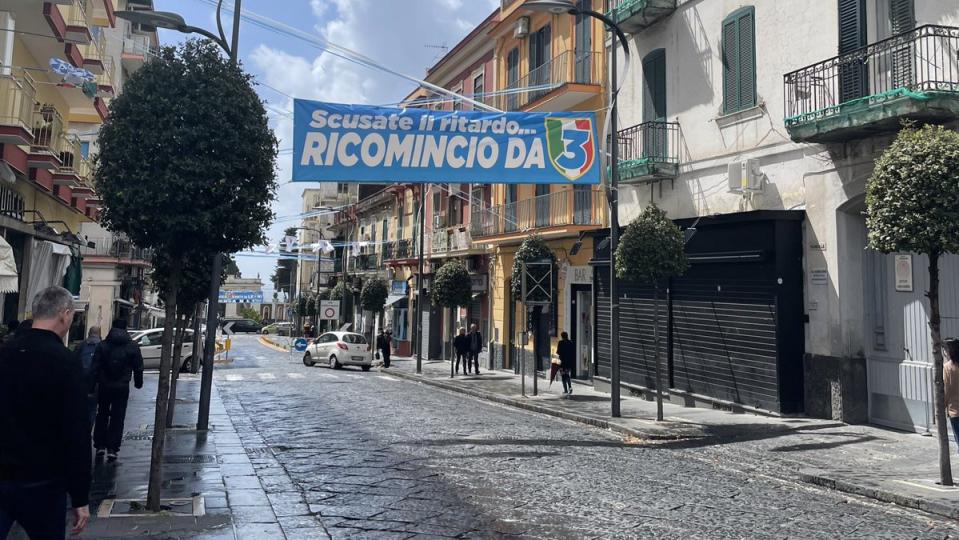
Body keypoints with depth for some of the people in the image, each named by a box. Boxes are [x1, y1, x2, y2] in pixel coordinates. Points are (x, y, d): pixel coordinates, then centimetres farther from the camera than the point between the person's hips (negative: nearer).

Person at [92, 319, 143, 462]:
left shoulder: (102, 345, -1)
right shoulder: (133, 347, -1)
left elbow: (95, 367, -4)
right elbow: (138, 368, 2)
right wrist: (138, 383, 15)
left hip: (104, 386, 1)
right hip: (122, 387, -1)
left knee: (102, 416, 15)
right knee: (117, 419, 4)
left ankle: (100, 446, 17)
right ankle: (112, 449, 2)